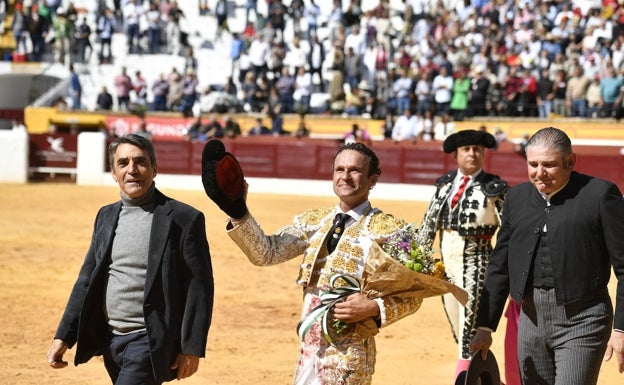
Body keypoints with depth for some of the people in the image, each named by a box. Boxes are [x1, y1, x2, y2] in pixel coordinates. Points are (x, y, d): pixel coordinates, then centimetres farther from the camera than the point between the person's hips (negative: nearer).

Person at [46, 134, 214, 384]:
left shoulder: (183, 219, -8)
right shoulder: (106, 216, 11)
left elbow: (200, 287, -8)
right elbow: (87, 280, 13)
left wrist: (192, 349, -12)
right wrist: (63, 337, 6)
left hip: (150, 343, -7)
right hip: (110, 341, 7)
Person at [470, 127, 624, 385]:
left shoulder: (599, 194, -6)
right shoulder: (517, 197, 10)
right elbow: (500, 266, 17)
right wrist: (485, 326, 15)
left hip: (581, 322, -6)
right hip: (532, 320, 6)